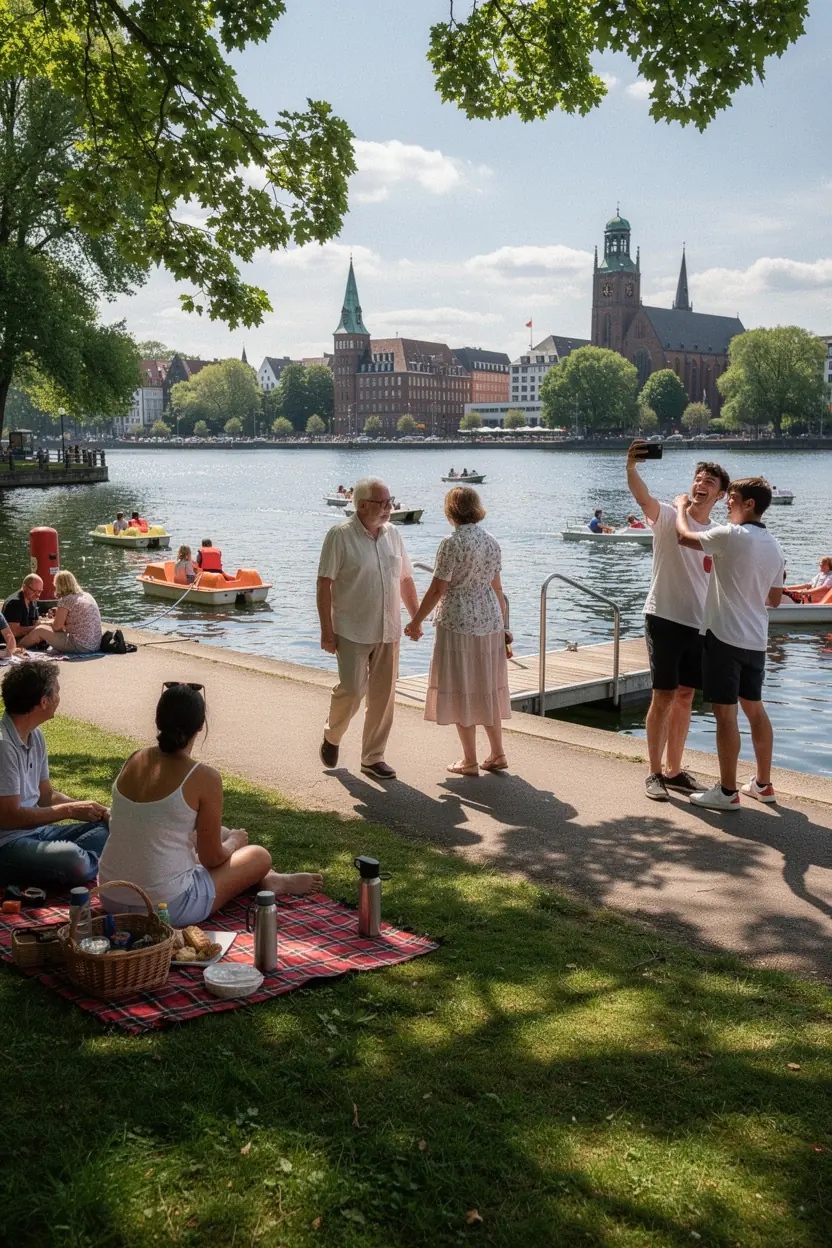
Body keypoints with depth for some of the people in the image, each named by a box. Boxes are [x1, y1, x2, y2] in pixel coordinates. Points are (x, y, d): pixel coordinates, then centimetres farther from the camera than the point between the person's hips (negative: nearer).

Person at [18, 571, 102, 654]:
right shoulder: (88, 596, 12)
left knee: (39, 630, 6)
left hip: (79, 647, -8)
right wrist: (59, 614, 24)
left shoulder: (65, 600, -11)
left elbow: (56, 627, -5)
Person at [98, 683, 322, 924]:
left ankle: (263, 879, 48)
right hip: (164, 907, -6)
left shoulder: (134, 761, 2)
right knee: (259, 856, 15)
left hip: (112, 899, 7)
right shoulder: (204, 777, -16)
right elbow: (211, 858, -7)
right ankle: (274, 883, 45)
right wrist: (233, 842, 16)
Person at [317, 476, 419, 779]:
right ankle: (332, 735, 20)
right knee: (352, 689, -10)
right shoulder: (340, 536, -10)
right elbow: (324, 584, -11)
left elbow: (405, 579, 16)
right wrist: (326, 630, -14)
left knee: (383, 696, 6)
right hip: (352, 631, -5)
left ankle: (373, 758, 17)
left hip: (388, 631, 5)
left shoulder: (392, 534, 8)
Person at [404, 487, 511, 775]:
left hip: (457, 622, -6)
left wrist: (416, 622, -4)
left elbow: (437, 590, -14)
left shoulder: (451, 544, -15)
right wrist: (502, 625, 18)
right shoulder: (491, 542, 5)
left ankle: (470, 761, 8)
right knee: (487, 688, 15)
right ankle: (497, 754, 19)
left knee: (461, 691, 3)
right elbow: (496, 587, 10)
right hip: (489, 621, 7)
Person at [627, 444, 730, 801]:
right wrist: (631, 468, -44)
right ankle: (655, 772, 7)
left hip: (698, 625, 5)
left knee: (684, 697, 12)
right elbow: (643, 498, -26)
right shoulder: (668, 517, -4)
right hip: (665, 619, -5)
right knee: (664, 697, -4)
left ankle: (674, 770, 23)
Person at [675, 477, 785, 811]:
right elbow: (774, 599, 16)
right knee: (755, 709, 17)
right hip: (755, 639, 8)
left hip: (724, 636, -8)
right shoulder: (773, 547, 9)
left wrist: (681, 507, 17)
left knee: (725, 713, -3)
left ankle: (728, 792, 2)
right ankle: (763, 784, 26)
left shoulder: (730, 536, -15)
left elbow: (685, 537, -1)